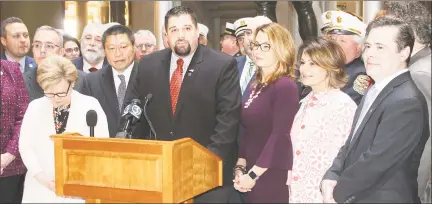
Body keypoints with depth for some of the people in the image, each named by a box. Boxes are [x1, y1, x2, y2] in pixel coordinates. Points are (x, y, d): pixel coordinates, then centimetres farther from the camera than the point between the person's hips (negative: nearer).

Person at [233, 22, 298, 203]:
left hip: (273, 179, -8)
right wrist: (240, 167, 1)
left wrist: (253, 175, -17)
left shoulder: (285, 86, -14)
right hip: (250, 176, 8)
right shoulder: (258, 85, 11)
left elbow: (280, 136, -20)